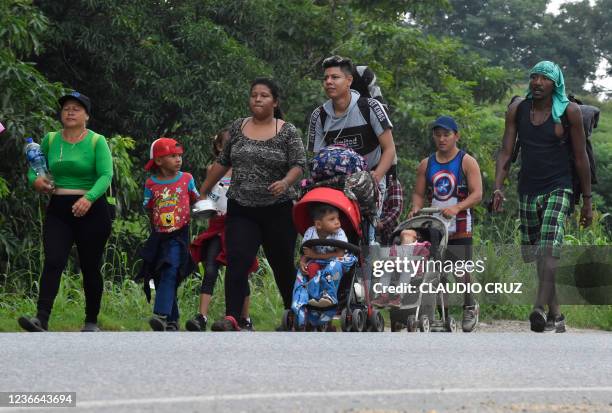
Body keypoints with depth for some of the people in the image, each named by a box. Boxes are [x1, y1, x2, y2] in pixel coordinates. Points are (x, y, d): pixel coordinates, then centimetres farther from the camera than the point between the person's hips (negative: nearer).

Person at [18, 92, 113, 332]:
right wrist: (35, 180, -8)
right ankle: (41, 319, -26)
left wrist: (89, 198, -32)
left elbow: (106, 175, -15)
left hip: (91, 211, -2)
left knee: (90, 267, 5)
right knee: (53, 262, -14)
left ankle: (92, 322, 20)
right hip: (58, 211, 2)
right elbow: (34, 169, 17)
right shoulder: (50, 140, 7)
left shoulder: (97, 142, -4)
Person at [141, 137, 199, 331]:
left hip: (178, 235, -2)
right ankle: (172, 321, 15)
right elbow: (149, 210, 9)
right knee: (160, 278, 5)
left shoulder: (186, 179, 3)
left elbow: (196, 201, 16)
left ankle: (161, 316, -31)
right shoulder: (151, 184, 2)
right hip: (158, 236, 2)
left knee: (170, 273, -20)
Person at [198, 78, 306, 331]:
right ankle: (232, 319, -23)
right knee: (237, 262, -14)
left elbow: (299, 164, -8)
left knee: (283, 265, 9)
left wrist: (285, 182, -28)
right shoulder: (238, 127, 8)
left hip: (277, 211, -2)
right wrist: (203, 192, 18)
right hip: (241, 210, 2)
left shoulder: (287, 132, -1)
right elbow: (223, 162, 16)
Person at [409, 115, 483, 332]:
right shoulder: (426, 165, 13)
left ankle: (469, 306, 19)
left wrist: (457, 208, -22)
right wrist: (416, 208, -8)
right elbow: (418, 193, 14)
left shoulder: (467, 162, 1)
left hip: (459, 228, -4)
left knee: (461, 273, -8)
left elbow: (477, 194, -6)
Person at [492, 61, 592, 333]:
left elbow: (580, 158, -2)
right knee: (537, 255, 8)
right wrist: (498, 188, -9)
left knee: (550, 248, -24)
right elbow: (506, 152, 5)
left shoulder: (569, 112, -6)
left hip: (558, 190, -5)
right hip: (527, 192, 5)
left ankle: (539, 309, -36)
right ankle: (555, 315, 18)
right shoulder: (517, 110, 4)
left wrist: (587, 201, -1)